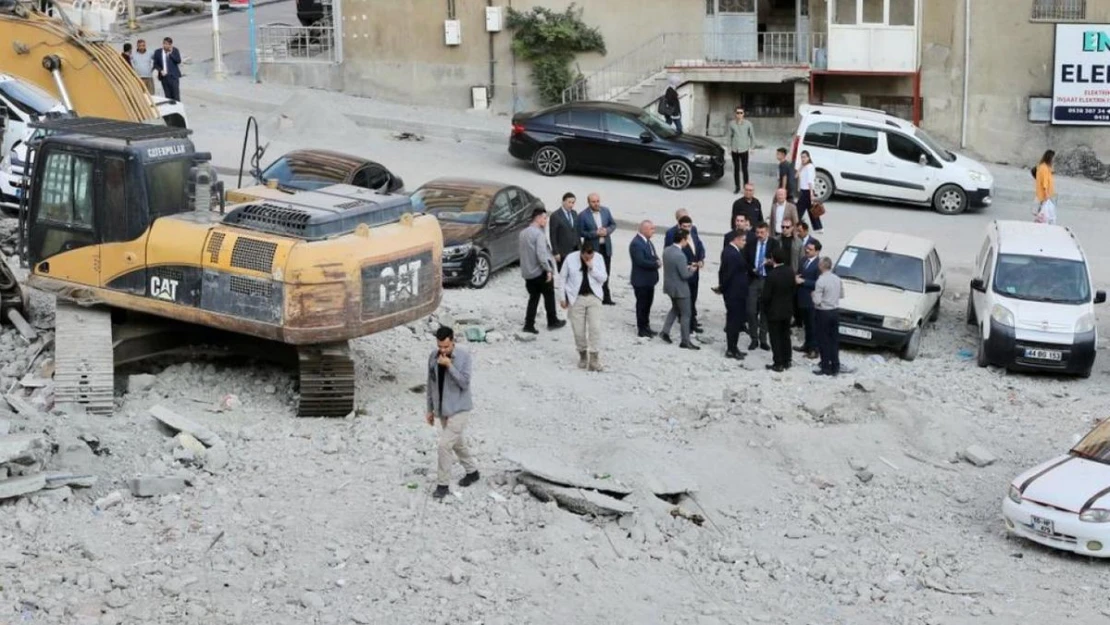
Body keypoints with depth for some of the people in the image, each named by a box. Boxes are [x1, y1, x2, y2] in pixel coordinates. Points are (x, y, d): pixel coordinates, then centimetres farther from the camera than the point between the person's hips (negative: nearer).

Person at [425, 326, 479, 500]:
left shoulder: (464, 357, -15)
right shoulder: (433, 357, -2)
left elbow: (464, 383, -21)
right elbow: (430, 384, 7)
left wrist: (449, 365, -29)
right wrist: (430, 409, 10)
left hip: (459, 409, -6)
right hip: (442, 410, 6)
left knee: (445, 445, -10)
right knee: (457, 443, 20)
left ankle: (443, 484, 2)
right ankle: (472, 472, 40)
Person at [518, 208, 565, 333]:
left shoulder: (523, 233, 8)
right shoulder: (538, 234, -18)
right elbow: (541, 254, -25)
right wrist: (549, 269, -19)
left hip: (527, 272, 7)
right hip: (540, 271, -7)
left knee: (533, 297, 12)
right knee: (549, 296, 11)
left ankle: (529, 325, 5)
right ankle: (552, 322, 21)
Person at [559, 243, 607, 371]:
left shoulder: (598, 258, -2)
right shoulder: (570, 258, -6)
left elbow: (603, 278, -5)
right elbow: (562, 278, 2)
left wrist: (592, 267, -18)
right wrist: (563, 297, 2)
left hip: (593, 297, 1)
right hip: (576, 298, 0)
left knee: (595, 327, -8)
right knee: (578, 330, 3)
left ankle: (594, 358, -4)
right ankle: (582, 354, 24)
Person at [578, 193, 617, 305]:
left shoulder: (605, 211, 2)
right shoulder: (583, 215, -11)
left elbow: (613, 224, 10)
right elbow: (580, 232, -11)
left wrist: (607, 230, -11)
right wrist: (595, 233, -21)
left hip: (606, 247, 4)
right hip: (592, 248, -4)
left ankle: (606, 298, 20)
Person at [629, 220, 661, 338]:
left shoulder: (647, 241, 8)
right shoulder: (636, 244, -22)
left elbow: (652, 256, 16)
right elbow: (641, 262, -28)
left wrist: (658, 260, -6)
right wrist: (656, 264, -18)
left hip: (649, 279, 9)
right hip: (641, 281, -9)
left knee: (648, 304, 18)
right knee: (642, 305, 1)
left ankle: (646, 327, 29)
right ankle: (641, 330, 11)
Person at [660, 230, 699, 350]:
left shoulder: (667, 250, -1)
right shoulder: (680, 255, -28)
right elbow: (685, 275, -24)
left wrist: (686, 267, 10)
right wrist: (692, 269, -4)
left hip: (669, 286, 8)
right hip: (680, 288, -8)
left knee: (675, 308, 29)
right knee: (685, 314, 4)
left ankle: (665, 331, 24)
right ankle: (685, 341, 11)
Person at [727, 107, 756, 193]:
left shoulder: (748, 124, -4)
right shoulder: (731, 124, -1)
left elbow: (752, 136, 5)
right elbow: (730, 136, 7)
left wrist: (751, 147, 3)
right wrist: (729, 147, 5)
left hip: (744, 150, -2)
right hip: (735, 150, 2)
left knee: (745, 169, -2)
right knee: (736, 169, 8)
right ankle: (737, 187, 17)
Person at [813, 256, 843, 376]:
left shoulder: (821, 281, -20)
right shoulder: (837, 279, 2)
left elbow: (817, 301, -21)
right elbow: (842, 295, 14)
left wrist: (813, 294, -2)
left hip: (823, 313, -7)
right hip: (835, 312, 7)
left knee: (823, 341, 3)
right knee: (834, 341, 12)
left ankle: (826, 368, 6)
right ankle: (835, 368, 18)